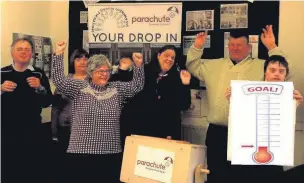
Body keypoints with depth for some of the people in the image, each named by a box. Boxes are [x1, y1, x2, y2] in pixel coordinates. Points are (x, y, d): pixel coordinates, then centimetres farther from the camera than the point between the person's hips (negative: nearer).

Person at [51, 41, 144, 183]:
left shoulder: (117, 89, 10)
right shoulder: (79, 87, 1)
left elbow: (136, 86, 4)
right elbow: (59, 80, -8)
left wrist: (138, 65, -10)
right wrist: (59, 54, -17)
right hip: (82, 152, -2)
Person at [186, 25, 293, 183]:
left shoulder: (261, 66, 3)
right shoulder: (214, 65, 14)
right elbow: (193, 67, 23)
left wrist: (272, 47, -14)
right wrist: (197, 47, 8)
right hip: (217, 132, 3)